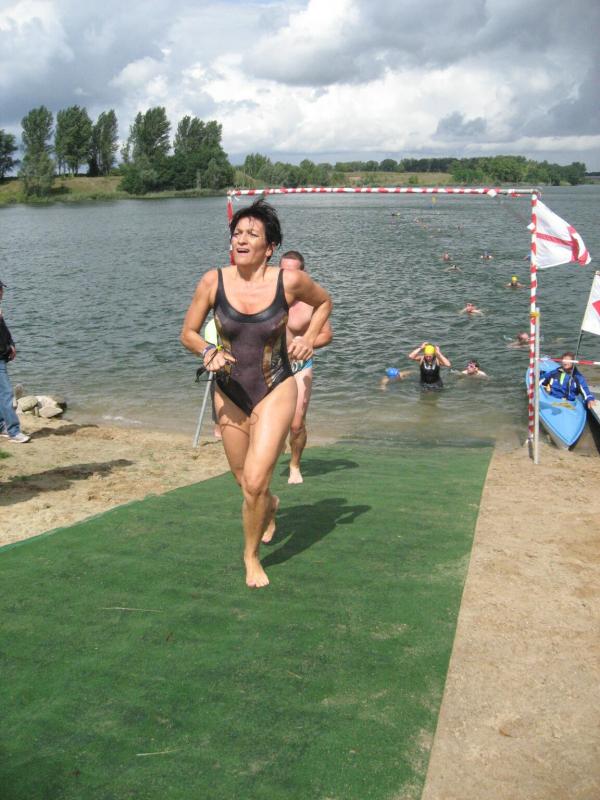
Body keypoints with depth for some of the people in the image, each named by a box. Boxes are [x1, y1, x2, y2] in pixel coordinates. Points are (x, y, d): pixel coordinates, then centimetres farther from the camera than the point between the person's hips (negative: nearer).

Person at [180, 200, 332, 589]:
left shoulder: (290, 281, -13)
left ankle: (252, 554, 14)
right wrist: (208, 351, -19)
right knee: (245, 481, 18)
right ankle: (270, 506, 56)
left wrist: (309, 338, -6)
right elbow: (188, 333, 1)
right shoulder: (213, 281, -10)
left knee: (255, 482, -13)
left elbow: (324, 301, 9)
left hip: (276, 392, -3)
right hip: (231, 394, 3)